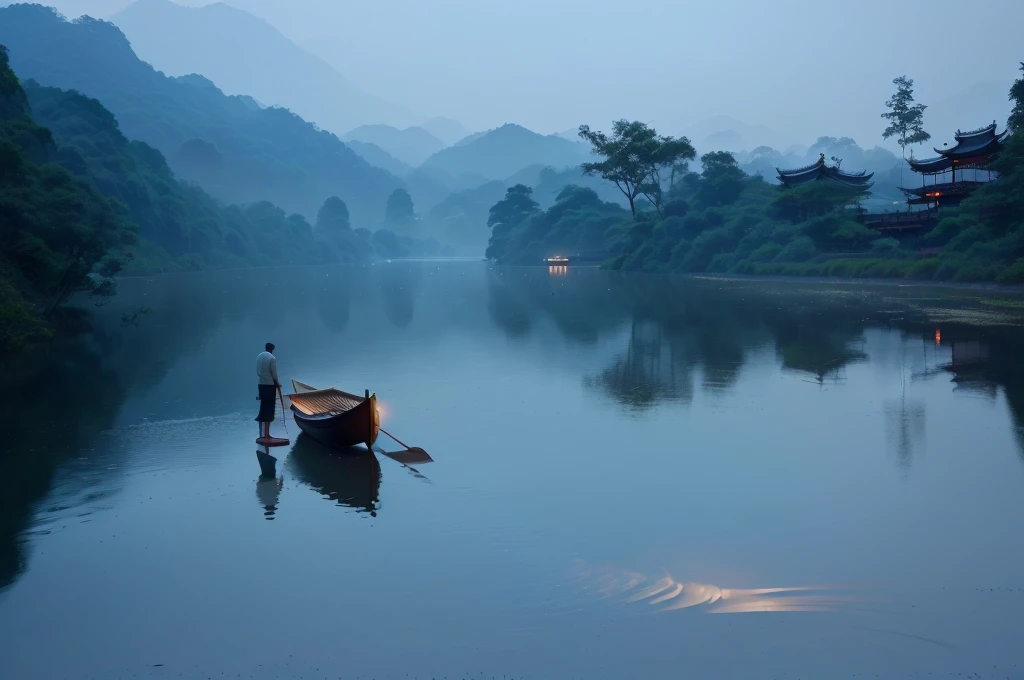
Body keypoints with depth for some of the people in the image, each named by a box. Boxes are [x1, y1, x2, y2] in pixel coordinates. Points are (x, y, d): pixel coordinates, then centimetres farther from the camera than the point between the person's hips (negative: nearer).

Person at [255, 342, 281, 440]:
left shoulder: (259, 357, 7)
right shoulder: (272, 358, -12)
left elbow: (257, 371, 8)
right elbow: (274, 373, -11)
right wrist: (278, 384, 2)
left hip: (261, 384, 6)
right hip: (270, 385, -6)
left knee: (263, 406, 10)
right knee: (269, 408, -1)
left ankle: (264, 432, 11)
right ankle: (267, 433, 0)